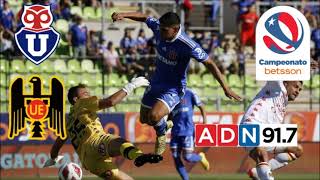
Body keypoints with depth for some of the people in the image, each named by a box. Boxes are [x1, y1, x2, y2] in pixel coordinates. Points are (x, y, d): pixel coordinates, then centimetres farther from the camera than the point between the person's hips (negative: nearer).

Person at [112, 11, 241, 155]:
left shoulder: (188, 46, -30)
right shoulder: (158, 27, -15)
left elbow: (209, 64, -22)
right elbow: (144, 17, 4)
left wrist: (226, 88, -22)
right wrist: (123, 15, -12)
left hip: (174, 89, -6)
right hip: (156, 82, 6)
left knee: (154, 116, -28)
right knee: (144, 119, 17)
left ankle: (162, 133, 7)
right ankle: (164, 126, 49)